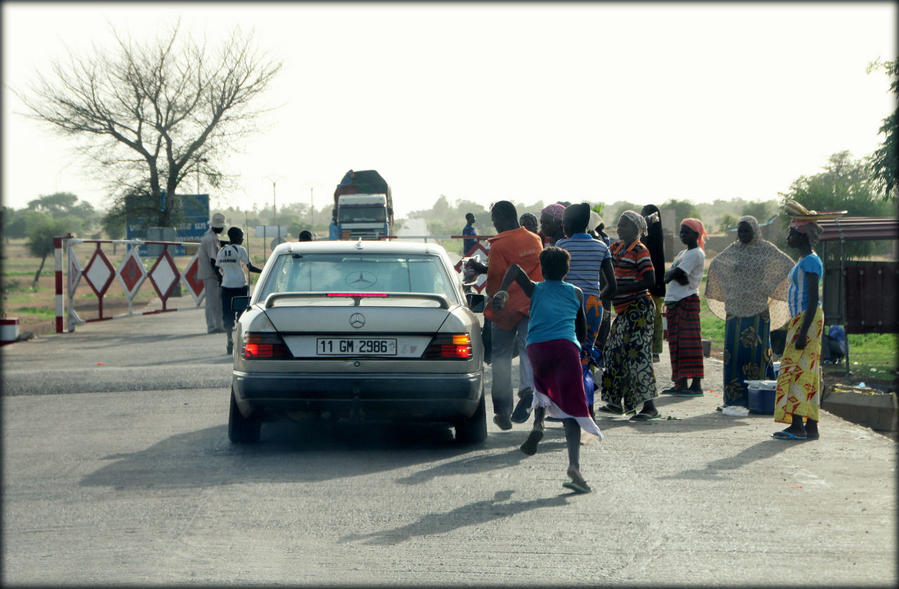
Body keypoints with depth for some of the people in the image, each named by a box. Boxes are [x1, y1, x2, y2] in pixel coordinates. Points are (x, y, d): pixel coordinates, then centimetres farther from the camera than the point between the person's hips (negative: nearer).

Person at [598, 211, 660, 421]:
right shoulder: (616, 247, 14)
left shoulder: (640, 251, -10)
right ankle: (616, 402, 24)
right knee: (615, 351, 13)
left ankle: (650, 406, -12)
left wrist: (620, 289, -19)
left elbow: (650, 281, -17)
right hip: (623, 309, 9)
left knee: (637, 353, -12)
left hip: (638, 307, -9)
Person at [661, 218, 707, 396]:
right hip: (674, 301, 9)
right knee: (677, 343, 8)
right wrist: (678, 276, -12)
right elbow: (669, 273, 7)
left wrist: (670, 275, 4)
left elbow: (676, 273, -15)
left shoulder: (696, 253, -7)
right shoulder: (682, 253, 21)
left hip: (687, 301, -9)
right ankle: (681, 384, 11)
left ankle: (696, 385, -16)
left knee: (689, 342, -13)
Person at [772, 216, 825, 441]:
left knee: (797, 369, -12)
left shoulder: (810, 261, -13)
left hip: (807, 319, -10)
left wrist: (803, 332, -23)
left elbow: (813, 299, -19)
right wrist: (798, 328, 24)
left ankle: (797, 425, -14)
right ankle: (810, 426, 6)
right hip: (800, 319, 10)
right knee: (806, 372, 7)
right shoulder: (804, 262, 18)